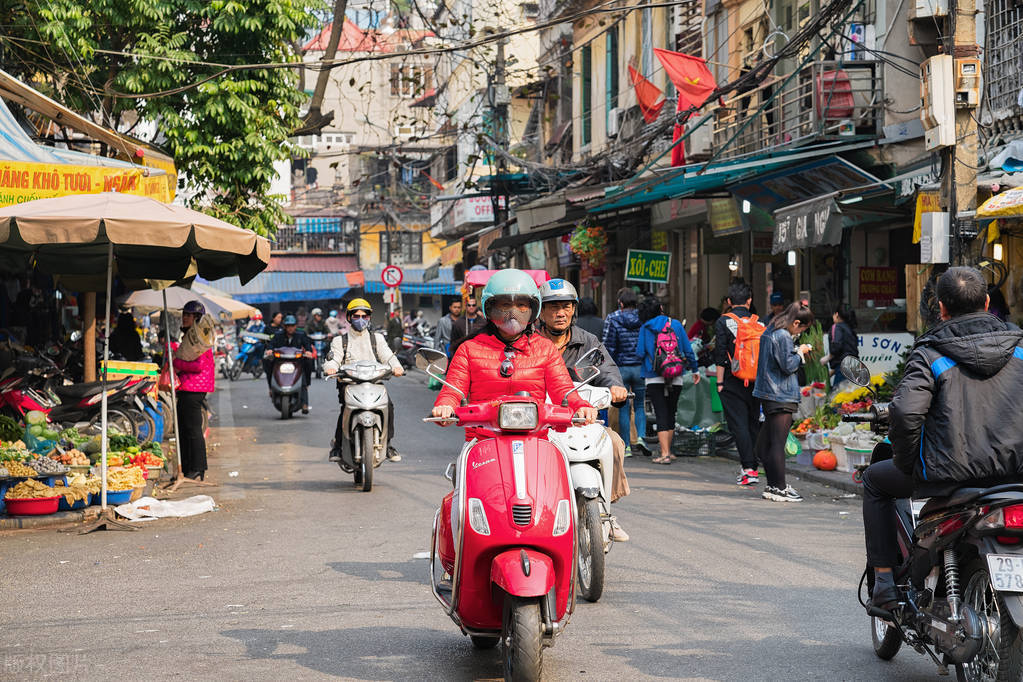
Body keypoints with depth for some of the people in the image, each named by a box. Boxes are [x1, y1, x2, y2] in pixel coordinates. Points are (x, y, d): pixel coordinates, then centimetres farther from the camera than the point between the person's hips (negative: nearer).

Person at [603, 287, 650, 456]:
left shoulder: (613, 320, -7)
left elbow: (609, 347, -10)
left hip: (621, 368, -2)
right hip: (640, 368, 2)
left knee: (623, 408, 5)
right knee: (639, 406, 13)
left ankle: (626, 446, 5)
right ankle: (640, 437, -8)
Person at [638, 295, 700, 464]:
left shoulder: (645, 329, -2)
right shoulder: (676, 324, 1)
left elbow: (641, 353, -5)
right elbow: (688, 350, 3)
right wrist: (695, 369, 14)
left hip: (654, 378, -2)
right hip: (676, 378, 2)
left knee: (661, 415, -3)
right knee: (670, 414, 14)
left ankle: (665, 454, -12)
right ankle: (668, 451, 22)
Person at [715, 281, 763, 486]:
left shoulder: (723, 322, -5)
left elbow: (720, 355, -9)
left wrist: (720, 382, -3)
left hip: (733, 382, -4)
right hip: (755, 382, 4)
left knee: (738, 424, -4)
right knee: (753, 423, 13)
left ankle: (748, 468, -13)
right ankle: (753, 466, 19)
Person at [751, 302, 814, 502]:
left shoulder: (769, 333, 14)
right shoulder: (783, 336, -16)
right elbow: (788, 366, -18)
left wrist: (797, 351, 12)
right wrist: (800, 353, -3)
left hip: (768, 394, 10)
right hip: (782, 397, -10)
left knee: (767, 441, 12)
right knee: (778, 443, -7)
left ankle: (774, 485, 20)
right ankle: (778, 488, -5)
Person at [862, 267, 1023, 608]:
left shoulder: (930, 354, -8)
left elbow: (905, 412, -20)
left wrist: (907, 464, -4)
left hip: (945, 475, -4)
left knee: (875, 479, 23)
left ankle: (883, 580, 17)